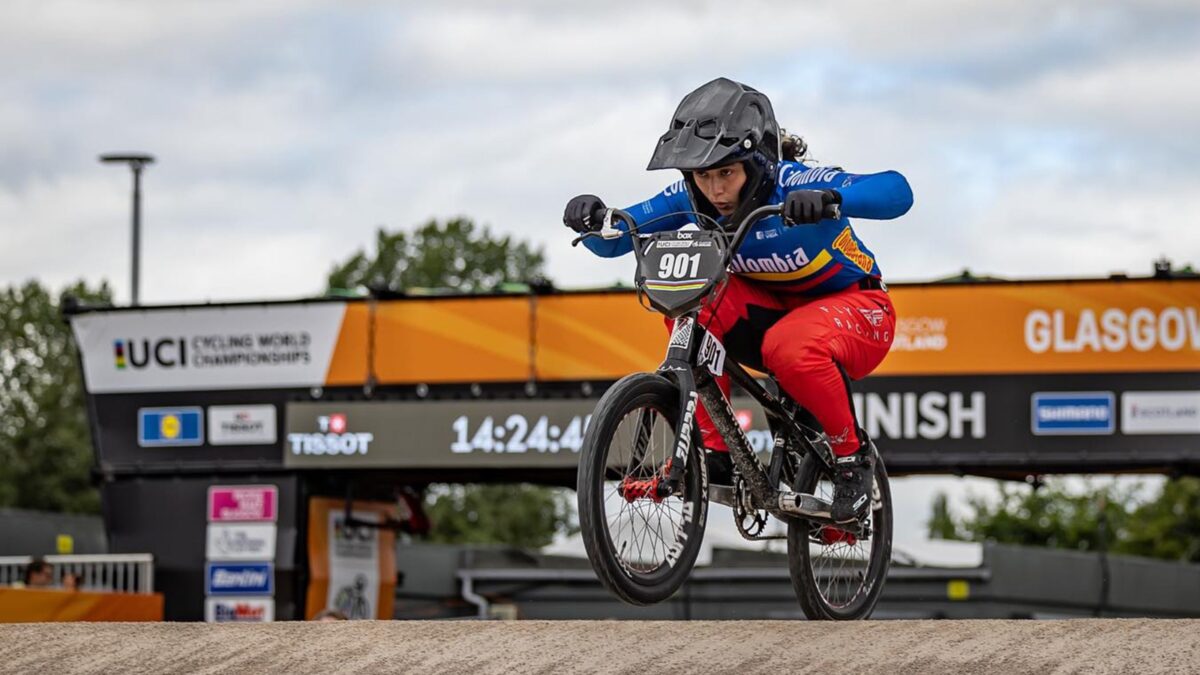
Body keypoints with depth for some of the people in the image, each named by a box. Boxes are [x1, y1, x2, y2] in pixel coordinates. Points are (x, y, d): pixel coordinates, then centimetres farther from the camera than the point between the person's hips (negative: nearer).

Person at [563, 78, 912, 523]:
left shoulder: (794, 185, -28)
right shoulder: (692, 197, -12)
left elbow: (896, 191, -41)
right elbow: (613, 241, -7)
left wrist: (831, 198, -60)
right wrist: (593, 221, -31)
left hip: (855, 308, -5)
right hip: (773, 310, 5)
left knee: (791, 348, -38)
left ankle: (851, 457, -12)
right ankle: (713, 451, -15)